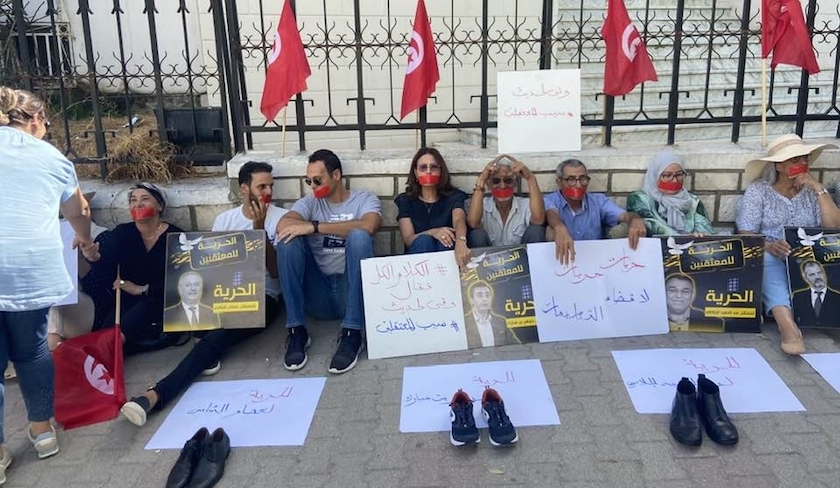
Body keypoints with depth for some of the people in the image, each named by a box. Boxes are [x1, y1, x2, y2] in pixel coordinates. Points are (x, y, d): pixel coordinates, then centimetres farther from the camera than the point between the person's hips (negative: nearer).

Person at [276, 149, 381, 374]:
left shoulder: (365, 199, 5)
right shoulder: (310, 202, 12)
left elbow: (368, 227, -20)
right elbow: (282, 225, -10)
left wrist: (314, 227, -21)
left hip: (351, 291, -2)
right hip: (319, 295, 3)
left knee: (359, 236, -28)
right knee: (288, 239, -17)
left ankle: (352, 334, -28)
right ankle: (296, 331, -17)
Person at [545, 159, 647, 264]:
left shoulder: (598, 201, 6)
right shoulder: (550, 200, -2)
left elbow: (624, 215, -10)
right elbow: (551, 215, -27)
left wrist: (636, 220, -37)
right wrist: (559, 228, -53)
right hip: (563, 262, -2)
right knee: (552, 231, -30)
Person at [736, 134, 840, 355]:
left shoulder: (812, 192, 14)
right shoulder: (758, 190, 3)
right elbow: (746, 237, -7)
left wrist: (819, 188, -4)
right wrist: (768, 247, -29)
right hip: (767, 258, -4)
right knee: (768, 260, -38)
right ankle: (787, 324, -57)